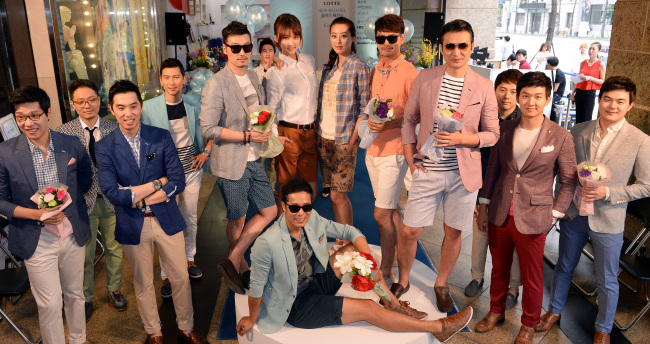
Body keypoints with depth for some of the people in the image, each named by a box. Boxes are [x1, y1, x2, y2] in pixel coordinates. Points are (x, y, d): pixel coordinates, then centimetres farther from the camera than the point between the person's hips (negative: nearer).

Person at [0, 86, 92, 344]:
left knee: (75, 295, 19)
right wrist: (36, 213, -19)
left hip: (73, 234, 3)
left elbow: (86, 181, 10)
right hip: (36, 241, -2)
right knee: (49, 305, 5)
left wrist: (68, 207, 1)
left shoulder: (72, 145, -5)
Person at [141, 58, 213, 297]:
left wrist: (206, 152, 3)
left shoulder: (193, 104, -1)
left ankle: (189, 259, 38)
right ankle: (166, 275, 18)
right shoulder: (149, 107, -11)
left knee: (191, 218, 16)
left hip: (191, 170, 3)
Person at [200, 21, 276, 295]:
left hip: (253, 159, 8)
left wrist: (265, 127, 5)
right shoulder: (216, 84, -16)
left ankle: (232, 262, 21)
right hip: (231, 162, -7)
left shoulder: (252, 77, 9)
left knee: (269, 211, 9)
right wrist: (247, 136, -20)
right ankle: (241, 268, 29)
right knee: (237, 219, 8)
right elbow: (208, 128, -19)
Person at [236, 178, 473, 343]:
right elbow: (256, 286, -19)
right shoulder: (267, 244, -31)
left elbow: (351, 232, -2)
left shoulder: (312, 220, -11)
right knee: (368, 309, -13)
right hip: (295, 306, -7)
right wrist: (252, 320, -6)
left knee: (356, 248, -6)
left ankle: (394, 304, 5)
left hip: (316, 283, 7)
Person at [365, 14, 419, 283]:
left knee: (382, 214, -5)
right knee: (390, 209, 18)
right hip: (372, 149, 7)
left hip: (394, 151, -7)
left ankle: (385, 273, 7)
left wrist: (390, 124, -24)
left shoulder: (409, 73, -11)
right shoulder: (374, 72, 10)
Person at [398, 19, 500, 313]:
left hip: (463, 173, 0)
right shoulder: (424, 79, 1)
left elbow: (492, 134, 2)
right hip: (427, 171, 0)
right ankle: (403, 282, 28)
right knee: (409, 231, 2)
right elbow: (409, 120, 7)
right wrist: (411, 160, -1)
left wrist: (462, 138, -16)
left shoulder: (483, 87, -2)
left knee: (453, 232, 12)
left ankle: (441, 284, 35)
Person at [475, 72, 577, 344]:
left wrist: (553, 215, -4)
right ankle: (496, 312, 42)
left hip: (532, 221, -3)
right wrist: (484, 205, 8)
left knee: (532, 279, 12)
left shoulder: (560, 137, -9)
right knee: (499, 270, 20)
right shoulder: (505, 130, 1)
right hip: (499, 217, 3)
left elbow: (569, 182, -1)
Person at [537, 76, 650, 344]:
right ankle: (555, 311, 43)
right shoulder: (578, 131, -3)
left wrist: (607, 192, -21)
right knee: (564, 267, 20)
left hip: (608, 222, -3)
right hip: (573, 214, 3)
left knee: (607, 280, 14)